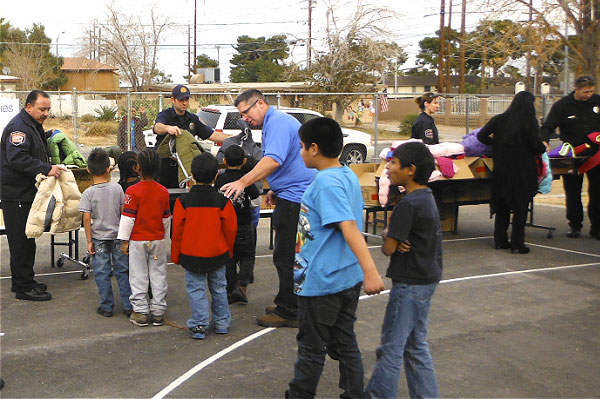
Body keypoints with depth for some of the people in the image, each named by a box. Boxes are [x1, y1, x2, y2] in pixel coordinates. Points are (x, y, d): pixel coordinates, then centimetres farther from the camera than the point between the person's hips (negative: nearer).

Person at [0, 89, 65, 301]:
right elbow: (18, 159, -29)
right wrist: (46, 169, -32)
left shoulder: (34, 126, 16)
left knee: (26, 240, 17)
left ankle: (22, 281, 27)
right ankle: (24, 286, 2)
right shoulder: (18, 127, -17)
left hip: (27, 194, 10)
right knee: (21, 241, -4)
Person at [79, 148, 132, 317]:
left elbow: (87, 218, -13)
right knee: (122, 271, 9)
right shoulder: (117, 188, -5)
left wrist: (89, 241, -6)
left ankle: (106, 307, 13)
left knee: (102, 274, 7)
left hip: (99, 238, -2)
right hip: (118, 236, 2)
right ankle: (129, 306, 13)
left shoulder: (88, 193, -10)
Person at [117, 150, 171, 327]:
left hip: (138, 240, -3)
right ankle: (158, 312, 12)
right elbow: (166, 218, 8)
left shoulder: (133, 191, -13)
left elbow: (128, 218, -12)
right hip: (158, 239, 3)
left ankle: (140, 312, 9)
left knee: (139, 277, 5)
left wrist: (125, 240, -3)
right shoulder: (163, 192, 0)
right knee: (158, 275, 9)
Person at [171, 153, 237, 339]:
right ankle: (222, 323, 23)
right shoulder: (222, 201, -8)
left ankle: (199, 325, 2)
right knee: (218, 288, 15)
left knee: (196, 289, 6)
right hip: (218, 254, 1)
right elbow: (230, 229, -2)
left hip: (191, 255, -1)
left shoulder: (183, 201, -10)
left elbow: (177, 231, -4)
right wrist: (228, 252, 15)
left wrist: (175, 256, 8)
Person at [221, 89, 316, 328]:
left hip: (294, 198, -11)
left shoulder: (278, 122, -14)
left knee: (286, 258, -4)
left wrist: (243, 183, -33)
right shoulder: (276, 122, 20)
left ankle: (288, 313, 3)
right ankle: (288, 306, 26)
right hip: (293, 196, 11)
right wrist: (275, 190, 24)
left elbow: (273, 160, -29)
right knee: (288, 257, 17)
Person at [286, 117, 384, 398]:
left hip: (321, 281, -8)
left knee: (311, 348, 9)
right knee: (345, 343, 16)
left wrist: (369, 270, -41)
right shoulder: (348, 175, 6)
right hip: (349, 279, 8)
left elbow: (349, 226, -33)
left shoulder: (326, 182, -21)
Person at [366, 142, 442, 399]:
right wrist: (390, 236, -9)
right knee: (416, 346, 18)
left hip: (410, 284, -10)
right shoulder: (427, 197, 8)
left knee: (391, 347, 1)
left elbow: (388, 249, -19)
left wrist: (387, 239, 2)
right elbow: (392, 232, 12)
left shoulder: (408, 204, -21)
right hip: (427, 279, 10)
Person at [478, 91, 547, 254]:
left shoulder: (499, 119, 0)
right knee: (520, 207, 5)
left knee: (501, 205, 15)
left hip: (501, 169, 3)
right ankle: (517, 243, 3)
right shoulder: (530, 122, -9)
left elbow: (481, 136, -3)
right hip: (522, 171, -3)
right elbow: (536, 145, -13)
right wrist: (544, 148, 8)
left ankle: (500, 241, 19)